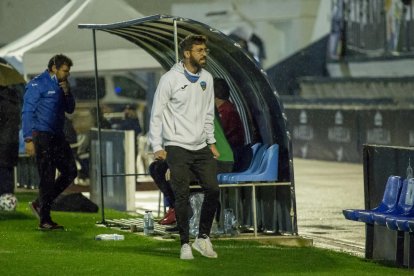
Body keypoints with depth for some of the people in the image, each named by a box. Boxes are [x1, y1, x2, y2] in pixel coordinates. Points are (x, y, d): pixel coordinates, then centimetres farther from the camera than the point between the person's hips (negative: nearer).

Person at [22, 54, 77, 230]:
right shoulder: (37, 84, -8)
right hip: (42, 136, -9)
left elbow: (70, 109, 19)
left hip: (57, 136, 9)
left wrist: (67, 92, 0)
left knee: (70, 171, 7)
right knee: (47, 177, -7)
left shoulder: (59, 85, 16)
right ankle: (44, 221, -1)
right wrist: (29, 139, -18)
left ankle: (40, 204, 17)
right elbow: (27, 112, -12)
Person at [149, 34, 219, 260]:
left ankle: (203, 238, 11)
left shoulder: (206, 78, 9)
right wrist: (157, 147, -11)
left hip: (201, 147, 5)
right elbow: (156, 114, -7)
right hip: (177, 147, -5)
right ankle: (185, 244, 5)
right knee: (182, 196, -4)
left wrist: (211, 141, 13)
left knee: (212, 189, -4)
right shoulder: (170, 79, -9)